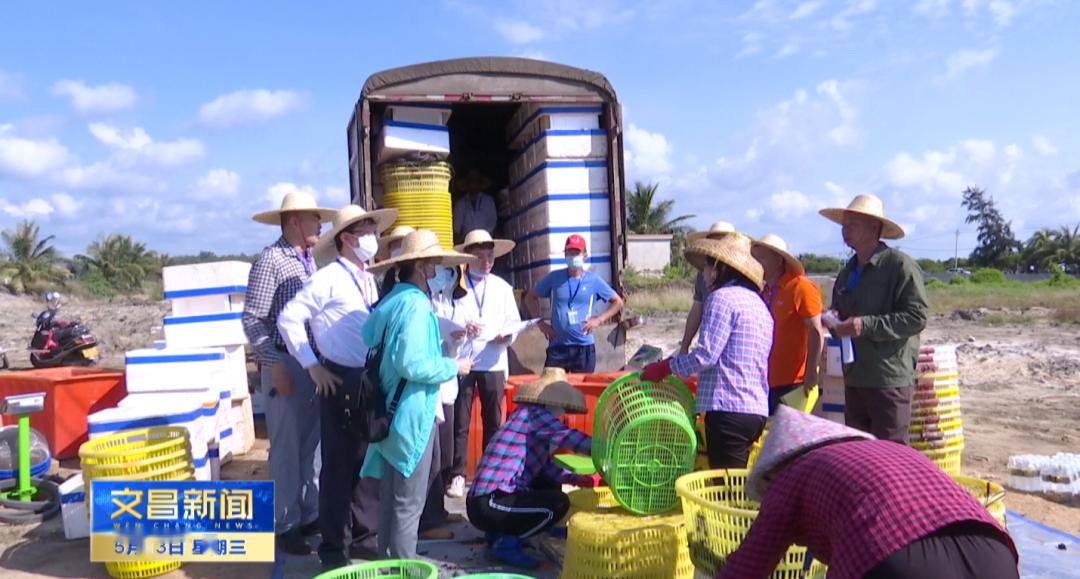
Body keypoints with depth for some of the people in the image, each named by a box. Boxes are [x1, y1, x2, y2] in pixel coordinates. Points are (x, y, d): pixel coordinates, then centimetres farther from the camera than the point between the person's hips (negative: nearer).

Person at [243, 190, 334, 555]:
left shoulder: (310, 261, 13)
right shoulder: (270, 261, -9)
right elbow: (253, 320, -13)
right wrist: (275, 365, -17)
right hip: (286, 365, -7)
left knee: (313, 443, 13)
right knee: (287, 447, 0)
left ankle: (310, 513, 26)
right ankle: (286, 524, 12)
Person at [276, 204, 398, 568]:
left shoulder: (370, 281, 12)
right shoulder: (328, 279, -11)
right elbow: (288, 319, -15)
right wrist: (313, 367, -14)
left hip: (371, 381, 7)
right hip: (340, 381, -7)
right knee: (338, 464, 3)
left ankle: (363, 537, 28)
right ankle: (334, 545, 16)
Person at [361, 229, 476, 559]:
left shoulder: (391, 300, 10)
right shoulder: (416, 304, -18)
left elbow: (368, 343, 13)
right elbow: (413, 365, -26)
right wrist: (454, 367, -11)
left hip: (391, 408, 10)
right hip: (412, 412, -10)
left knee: (391, 493, 19)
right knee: (409, 500, 1)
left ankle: (388, 558, 32)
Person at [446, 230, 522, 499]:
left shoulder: (502, 287, 13)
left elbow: (513, 321, 9)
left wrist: (507, 335, -11)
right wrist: (459, 328, -22)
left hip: (493, 363, 3)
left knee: (493, 422, 8)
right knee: (460, 422, 0)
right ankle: (458, 475, 9)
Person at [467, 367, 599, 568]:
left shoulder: (535, 418, 15)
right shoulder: (532, 414, -12)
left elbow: (547, 468, 13)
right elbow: (568, 437, -23)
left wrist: (577, 479, 1)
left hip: (492, 497, 10)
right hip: (488, 504, -10)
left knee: (551, 485, 21)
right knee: (559, 503, -14)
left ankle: (501, 531, 16)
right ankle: (505, 543, -2)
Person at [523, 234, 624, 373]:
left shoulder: (594, 280, 1)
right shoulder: (554, 278, 2)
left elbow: (618, 302, 8)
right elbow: (530, 297, 13)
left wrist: (599, 320, -5)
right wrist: (540, 322, 3)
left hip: (585, 347, 0)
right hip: (557, 346, 0)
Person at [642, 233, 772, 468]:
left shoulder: (722, 297, -8)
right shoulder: (759, 304, 20)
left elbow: (706, 354, -15)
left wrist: (664, 367, -4)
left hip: (729, 409, -9)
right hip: (757, 410, 9)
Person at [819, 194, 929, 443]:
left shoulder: (900, 264, -9)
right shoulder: (847, 273, 15)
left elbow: (917, 316, -16)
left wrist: (867, 325, -21)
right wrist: (835, 322, 3)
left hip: (890, 379, -8)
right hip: (854, 378, 8)